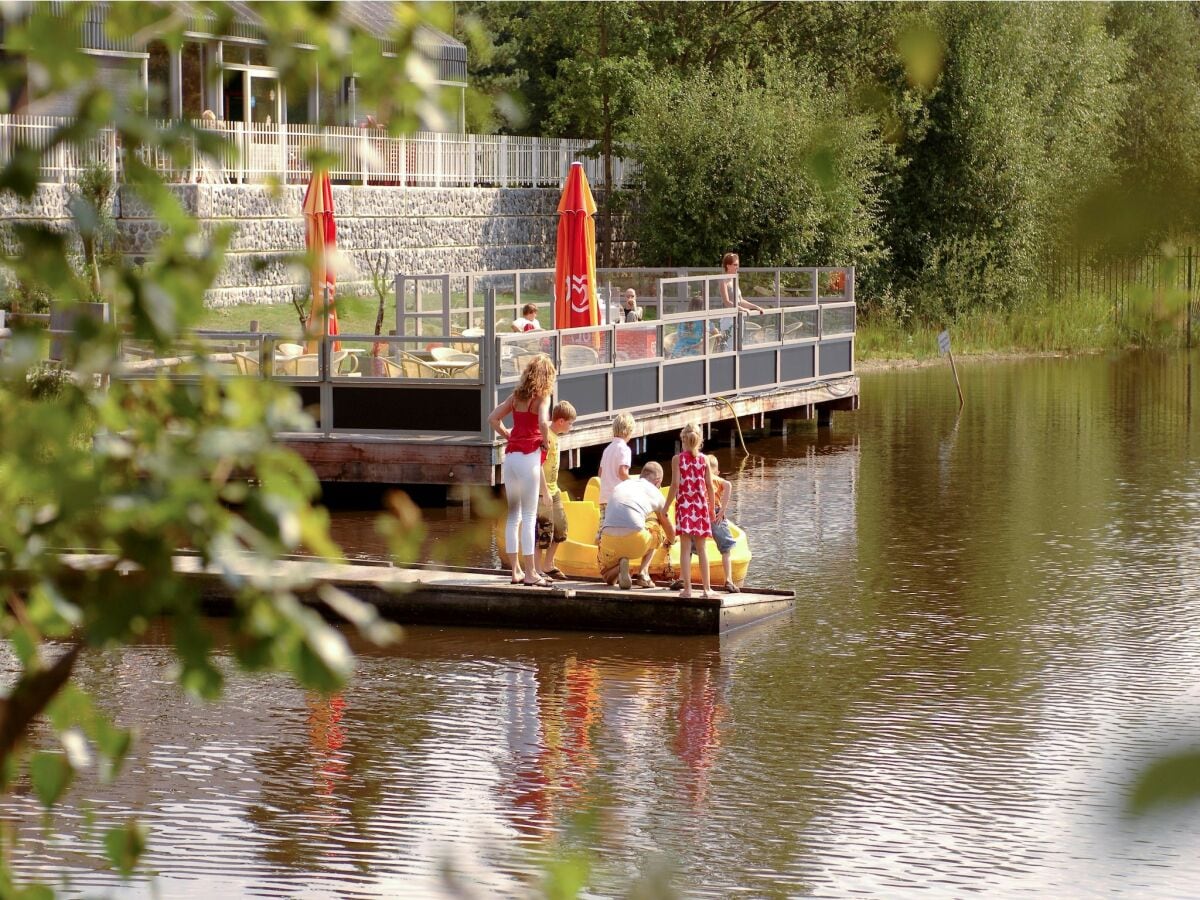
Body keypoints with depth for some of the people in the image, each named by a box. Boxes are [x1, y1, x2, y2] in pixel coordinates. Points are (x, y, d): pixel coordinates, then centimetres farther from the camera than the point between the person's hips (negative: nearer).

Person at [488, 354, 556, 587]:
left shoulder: (517, 395, 11)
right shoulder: (541, 397, -7)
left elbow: (493, 418, 12)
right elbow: (543, 422, -24)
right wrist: (546, 442, -7)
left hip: (510, 456, 6)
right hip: (529, 456, -6)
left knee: (513, 515, 11)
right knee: (528, 517, -3)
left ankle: (516, 570, 16)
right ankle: (530, 573, -1)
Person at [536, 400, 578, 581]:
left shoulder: (555, 437, 12)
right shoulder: (546, 437, -18)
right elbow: (539, 465, -23)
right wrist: (545, 492, -24)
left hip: (553, 490, 10)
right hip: (544, 491, -10)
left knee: (560, 528, 14)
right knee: (544, 530, -5)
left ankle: (548, 565, 25)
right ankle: (537, 570, 2)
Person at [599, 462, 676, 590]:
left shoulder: (619, 487, 28)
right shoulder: (655, 493, 18)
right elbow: (669, 530, 34)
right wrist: (670, 541, 60)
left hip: (608, 538, 3)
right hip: (636, 542, -3)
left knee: (608, 578, 32)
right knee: (655, 527, 33)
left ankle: (620, 566, -4)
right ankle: (643, 574, 18)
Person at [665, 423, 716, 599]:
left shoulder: (677, 459, -2)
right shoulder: (704, 459, 4)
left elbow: (675, 485, -8)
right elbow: (709, 486, 3)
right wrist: (712, 507, 14)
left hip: (684, 505, -2)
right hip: (701, 505, 2)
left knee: (685, 547, -2)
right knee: (702, 548, 8)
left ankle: (687, 588, -7)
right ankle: (706, 588, 9)